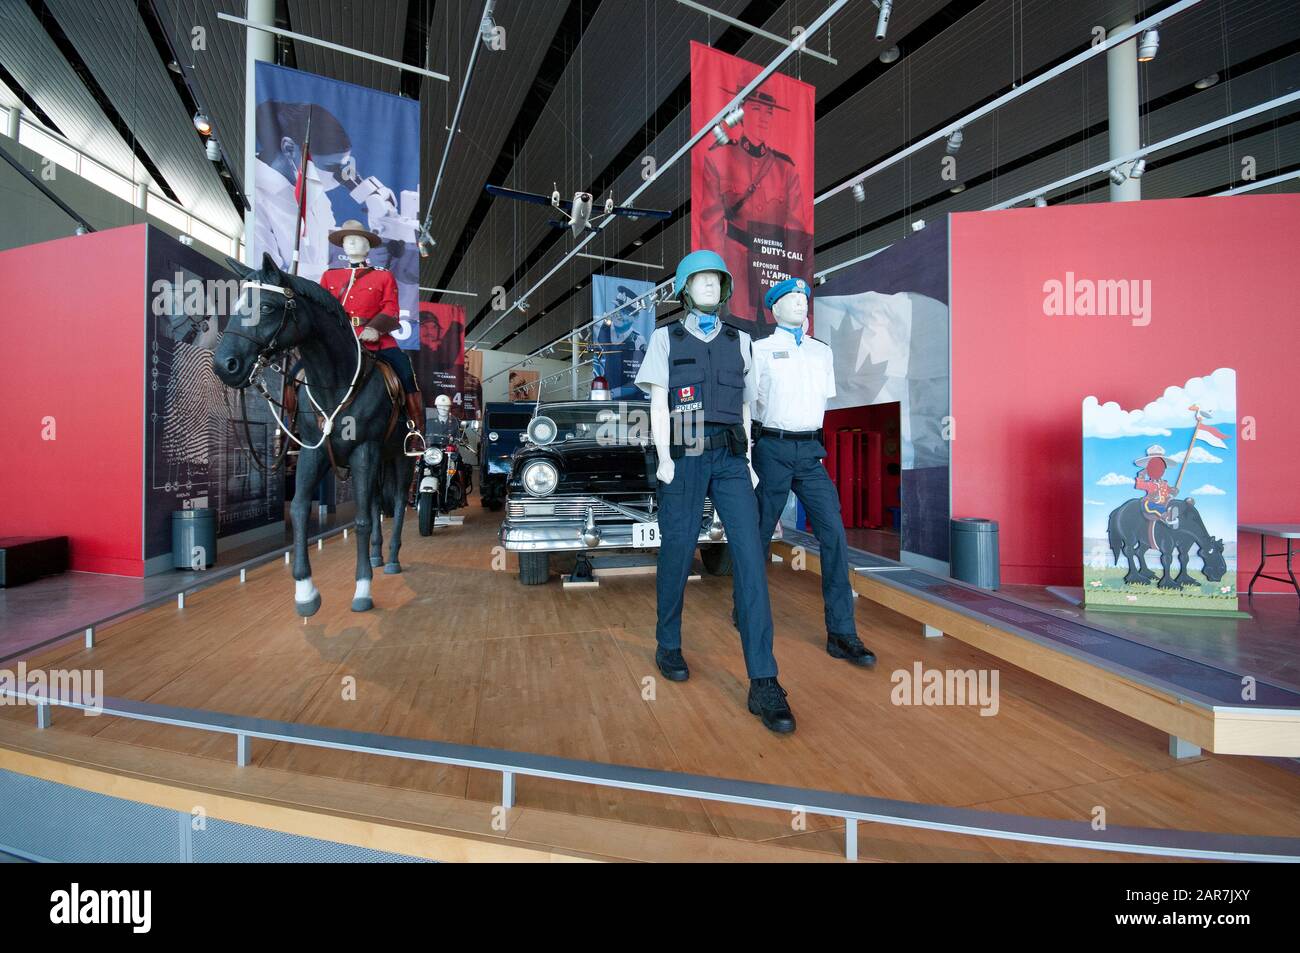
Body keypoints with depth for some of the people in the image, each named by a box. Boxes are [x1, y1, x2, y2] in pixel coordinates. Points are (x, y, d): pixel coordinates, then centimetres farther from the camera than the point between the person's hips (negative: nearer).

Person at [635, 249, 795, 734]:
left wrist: (748, 461, 11)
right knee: (677, 554, 4)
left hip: (730, 458, 2)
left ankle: (763, 684, -8)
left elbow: (743, 407, 17)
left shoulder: (739, 341, 17)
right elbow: (658, 402, 1)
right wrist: (664, 459, -10)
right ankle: (668, 646, 29)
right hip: (685, 457, -2)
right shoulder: (666, 338, 9)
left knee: (750, 558, -9)